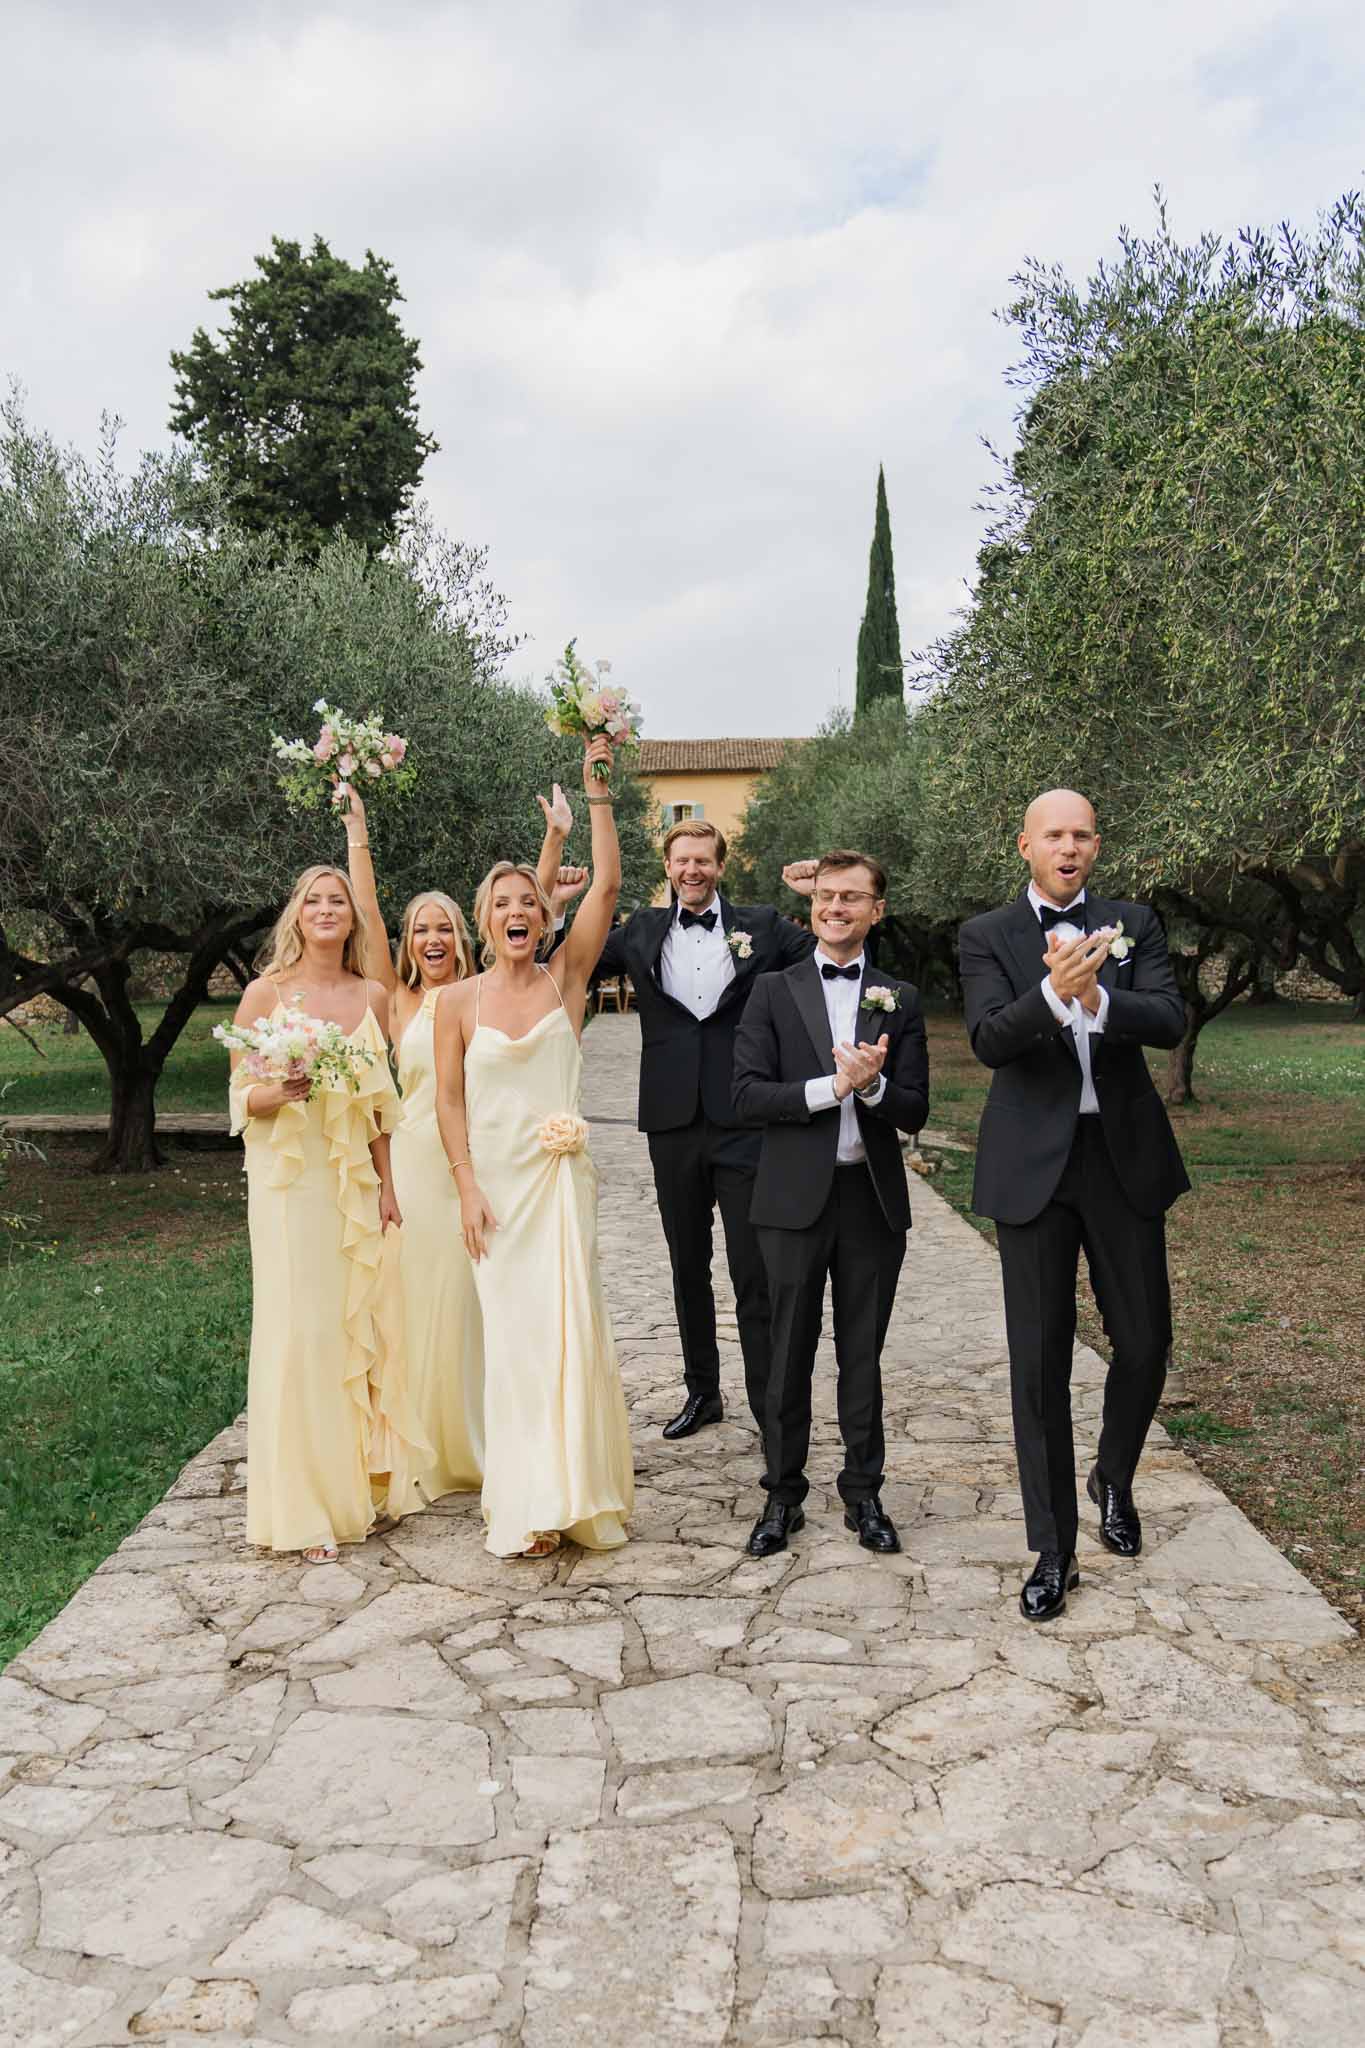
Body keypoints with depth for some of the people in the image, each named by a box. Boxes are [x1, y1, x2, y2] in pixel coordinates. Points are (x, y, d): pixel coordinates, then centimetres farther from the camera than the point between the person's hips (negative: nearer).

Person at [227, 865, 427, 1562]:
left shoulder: (372, 995, 7)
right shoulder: (266, 993, -4)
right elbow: (241, 1095, -3)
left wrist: (386, 1185, 9)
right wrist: (280, 1092, -24)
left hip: (357, 1181, 4)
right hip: (291, 1178, -4)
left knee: (362, 1324, 7)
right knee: (300, 1330, -3)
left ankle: (362, 1483, 22)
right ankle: (305, 1508, 8)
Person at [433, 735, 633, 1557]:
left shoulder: (565, 980, 2)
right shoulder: (458, 1001, 1)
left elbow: (607, 885, -7)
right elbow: (448, 1102, 1)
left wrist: (598, 793, -11)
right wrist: (469, 1188, -7)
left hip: (561, 1177, 0)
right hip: (495, 1182, 0)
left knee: (569, 1325, 0)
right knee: (513, 1333, 3)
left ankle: (572, 1484, 16)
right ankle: (529, 1503, 12)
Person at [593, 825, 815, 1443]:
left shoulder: (761, 927, 2)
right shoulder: (642, 933, 7)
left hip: (743, 1121, -3)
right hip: (673, 1124, 3)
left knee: (754, 1272, 1)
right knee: (688, 1267, 15)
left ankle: (771, 1407, 9)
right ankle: (701, 1391, 29)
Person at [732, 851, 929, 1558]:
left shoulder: (900, 1000, 7)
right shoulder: (774, 992, 2)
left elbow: (915, 1111, 1)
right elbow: (748, 1095, -8)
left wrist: (872, 1084, -20)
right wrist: (834, 1086, -18)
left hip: (872, 1200, 1)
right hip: (795, 1199, -1)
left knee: (863, 1356, 12)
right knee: (790, 1355, 7)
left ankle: (863, 1494, 26)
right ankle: (783, 1495, 22)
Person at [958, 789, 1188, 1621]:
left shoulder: (1134, 924, 5)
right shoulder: (987, 936, 0)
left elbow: (1171, 1019, -10)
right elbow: (989, 1041, -15)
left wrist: (1099, 999, -30)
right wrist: (1054, 991, -34)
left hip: (1126, 1156, 2)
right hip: (1034, 1166, -2)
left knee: (1145, 1343, 10)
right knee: (1040, 1362, 3)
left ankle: (1114, 1480, 40)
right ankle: (1054, 1552, 15)